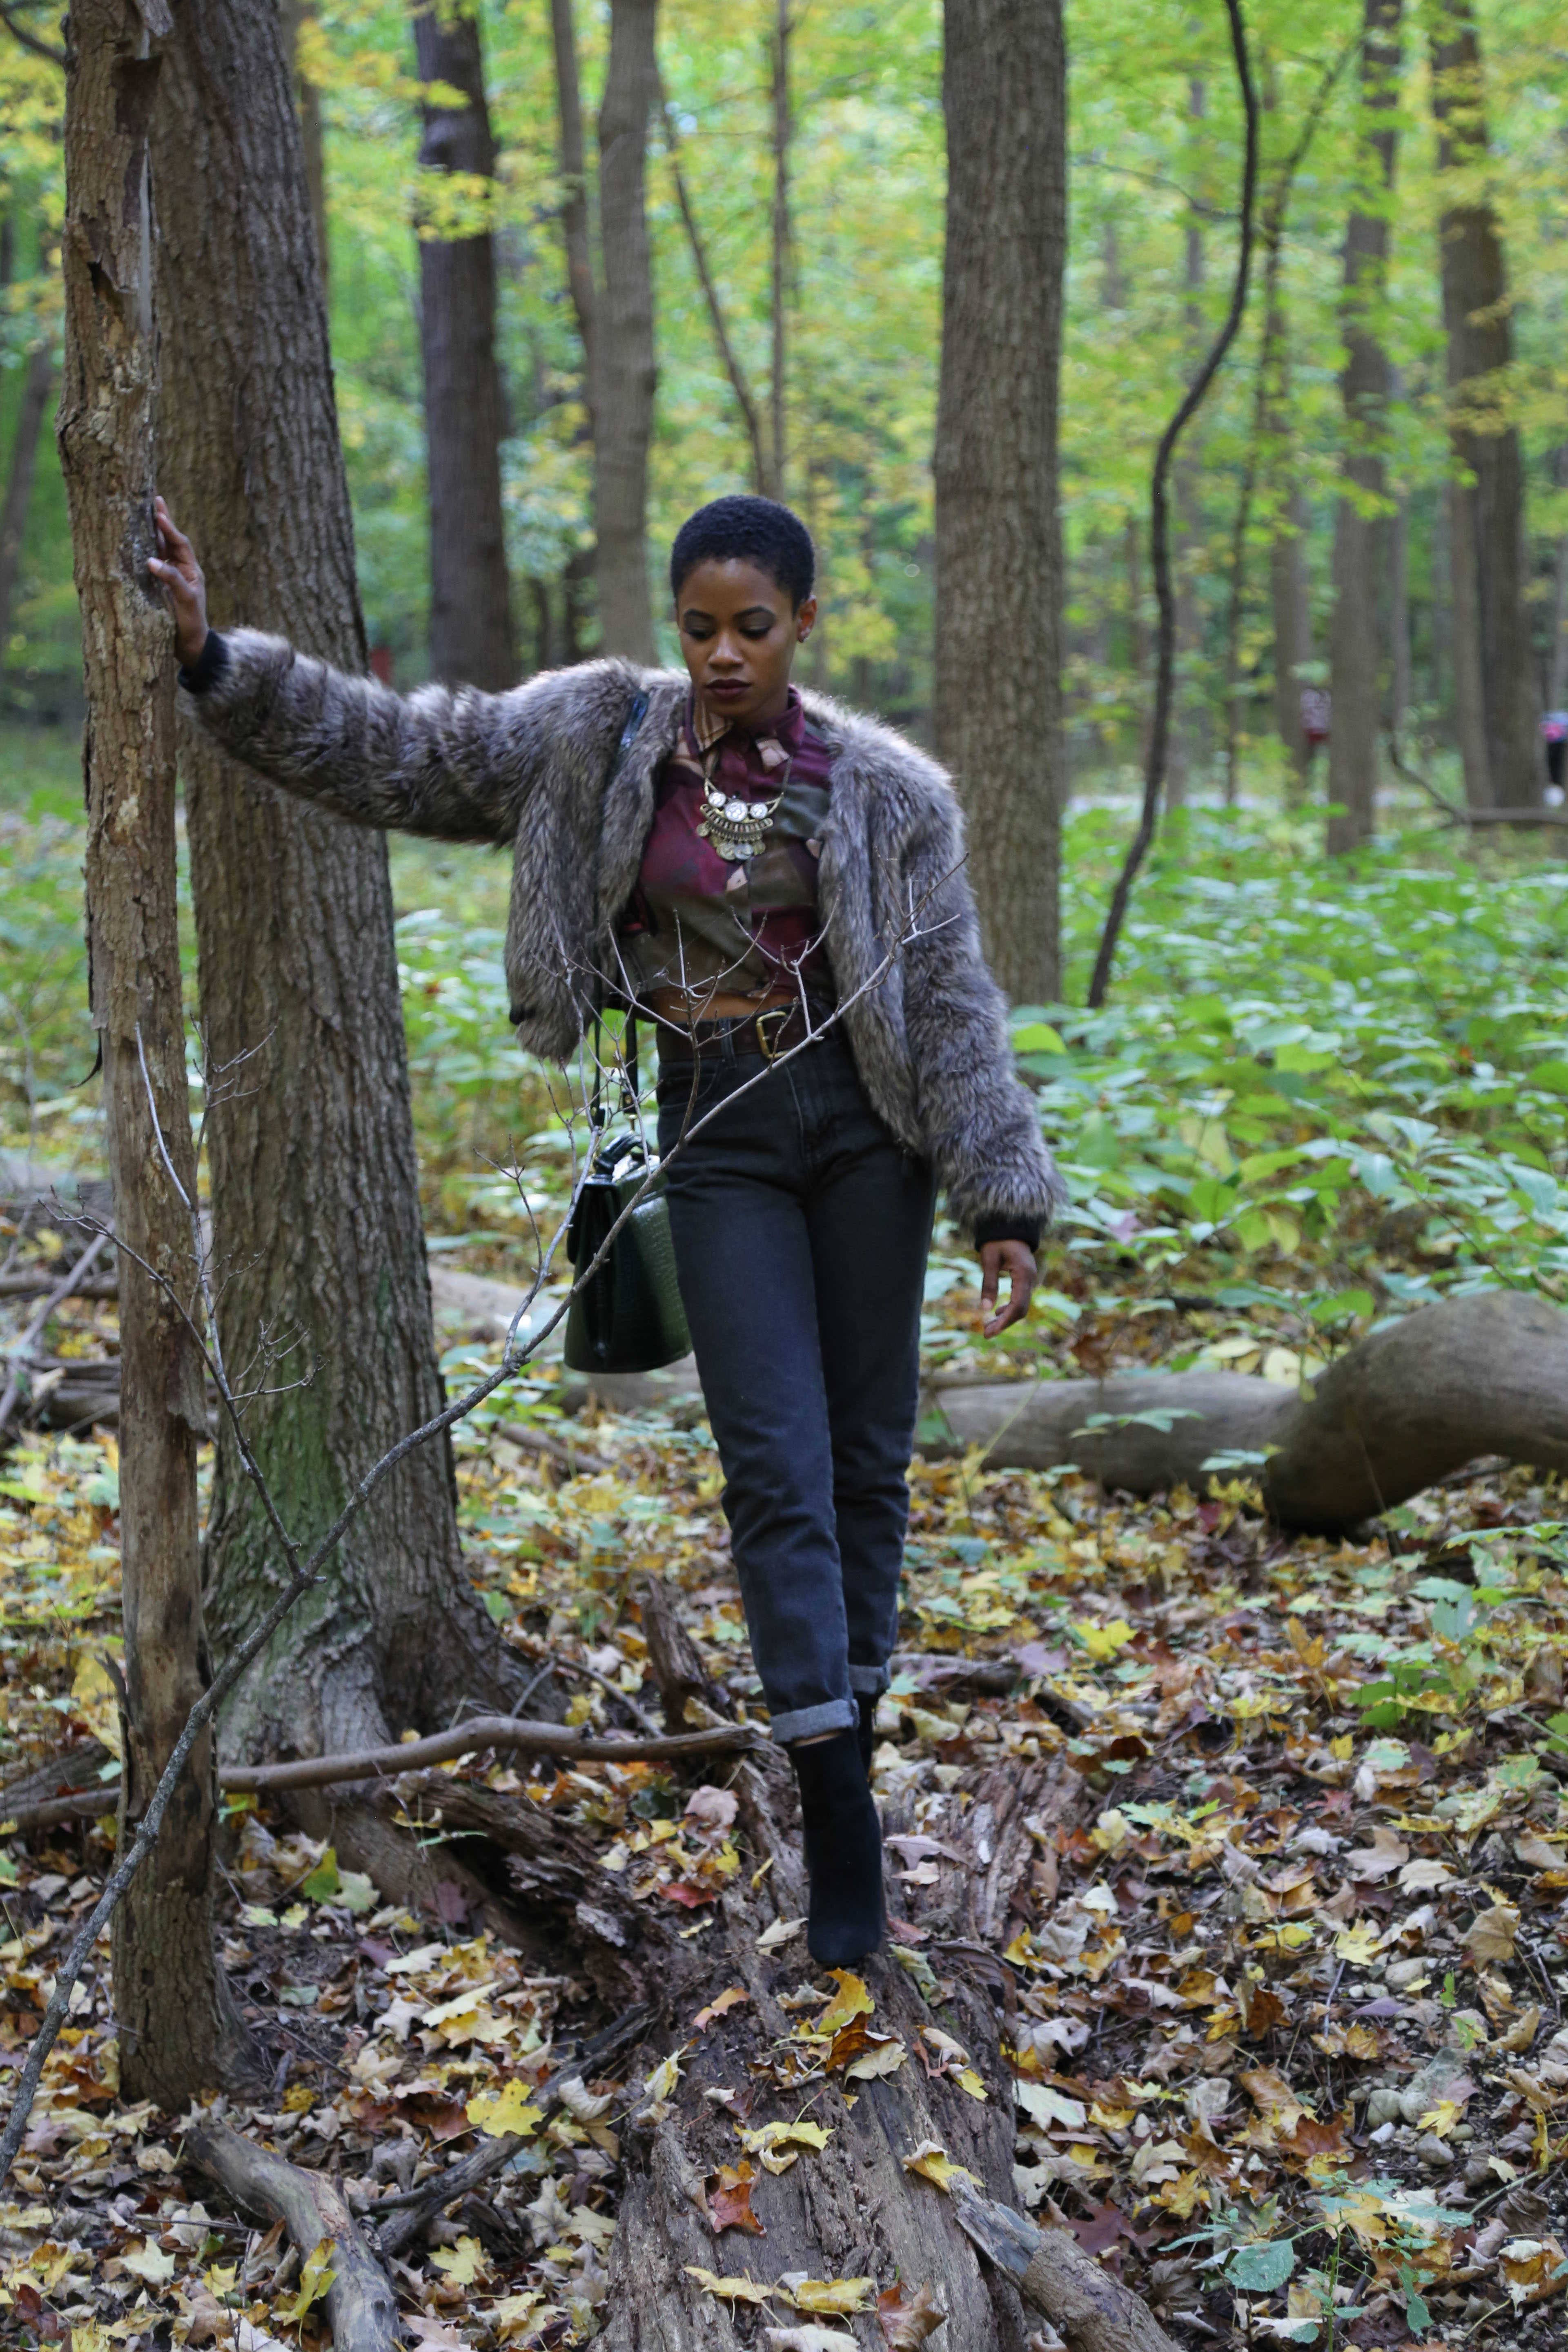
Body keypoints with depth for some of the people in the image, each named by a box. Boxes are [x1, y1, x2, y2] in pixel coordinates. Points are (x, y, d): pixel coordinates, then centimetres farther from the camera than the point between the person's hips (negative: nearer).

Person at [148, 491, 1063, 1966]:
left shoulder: (880, 790, -2)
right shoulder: (594, 740, 0)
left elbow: (950, 1002, -1)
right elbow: (389, 755, 0)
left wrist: (1002, 1204, -4)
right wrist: (213, 663, -10)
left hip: (862, 1122, 0)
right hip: (715, 1129, 0)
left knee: (866, 1452, 7)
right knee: (775, 1464, -6)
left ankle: (852, 1720, 27)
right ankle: (841, 1830, -6)